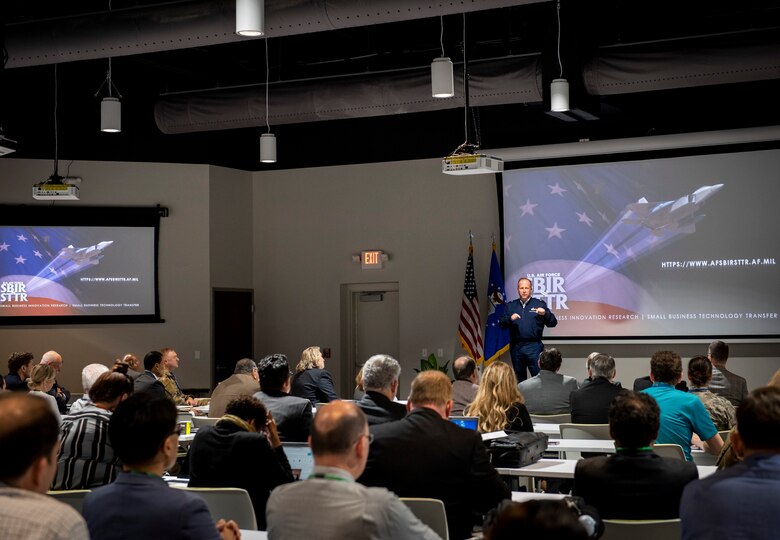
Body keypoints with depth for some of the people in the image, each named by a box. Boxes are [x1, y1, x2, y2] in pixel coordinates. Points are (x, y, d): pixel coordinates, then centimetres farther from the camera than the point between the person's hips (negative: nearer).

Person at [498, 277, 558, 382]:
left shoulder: (539, 304, 7)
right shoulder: (510, 306, 15)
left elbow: (553, 323, 2)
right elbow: (501, 323, 8)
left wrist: (545, 314, -17)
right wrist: (510, 319, -12)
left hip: (533, 346, -3)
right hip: (516, 347, 3)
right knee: (519, 379, 11)